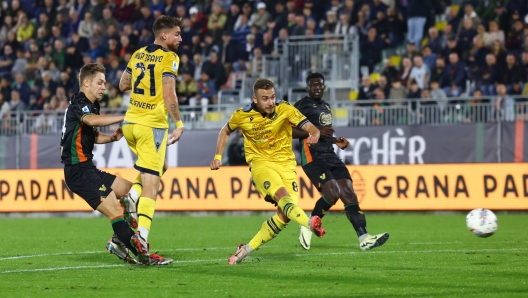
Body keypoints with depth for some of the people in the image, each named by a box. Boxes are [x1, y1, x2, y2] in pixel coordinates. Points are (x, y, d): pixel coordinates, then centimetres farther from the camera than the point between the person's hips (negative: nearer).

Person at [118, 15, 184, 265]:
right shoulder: (169, 58, -8)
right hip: (152, 125, -7)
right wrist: (179, 124, -11)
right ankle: (141, 236, -19)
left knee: (157, 169, 27)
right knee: (151, 184, -7)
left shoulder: (138, 54, 12)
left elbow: (123, 85, 21)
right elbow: (169, 95, -16)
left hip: (130, 122, 7)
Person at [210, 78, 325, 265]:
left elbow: (309, 127, -20)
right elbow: (225, 131, 14)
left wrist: (314, 134, -43)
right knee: (282, 194, -32)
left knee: (284, 215, -11)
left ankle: (247, 249, 3)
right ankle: (310, 224, -56)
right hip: (261, 163, -2)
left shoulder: (285, 110, -11)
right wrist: (218, 157, 7)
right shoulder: (242, 116, -7)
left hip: (286, 163, 2)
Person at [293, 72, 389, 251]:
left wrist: (336, 141, 19)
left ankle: (364, 238, -14)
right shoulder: (302, 106, -2)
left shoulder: (325, 107, 24)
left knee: (348, 193, -7)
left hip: (330, 156, 8)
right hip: (313, 157, -8)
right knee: (332, 193, -23)